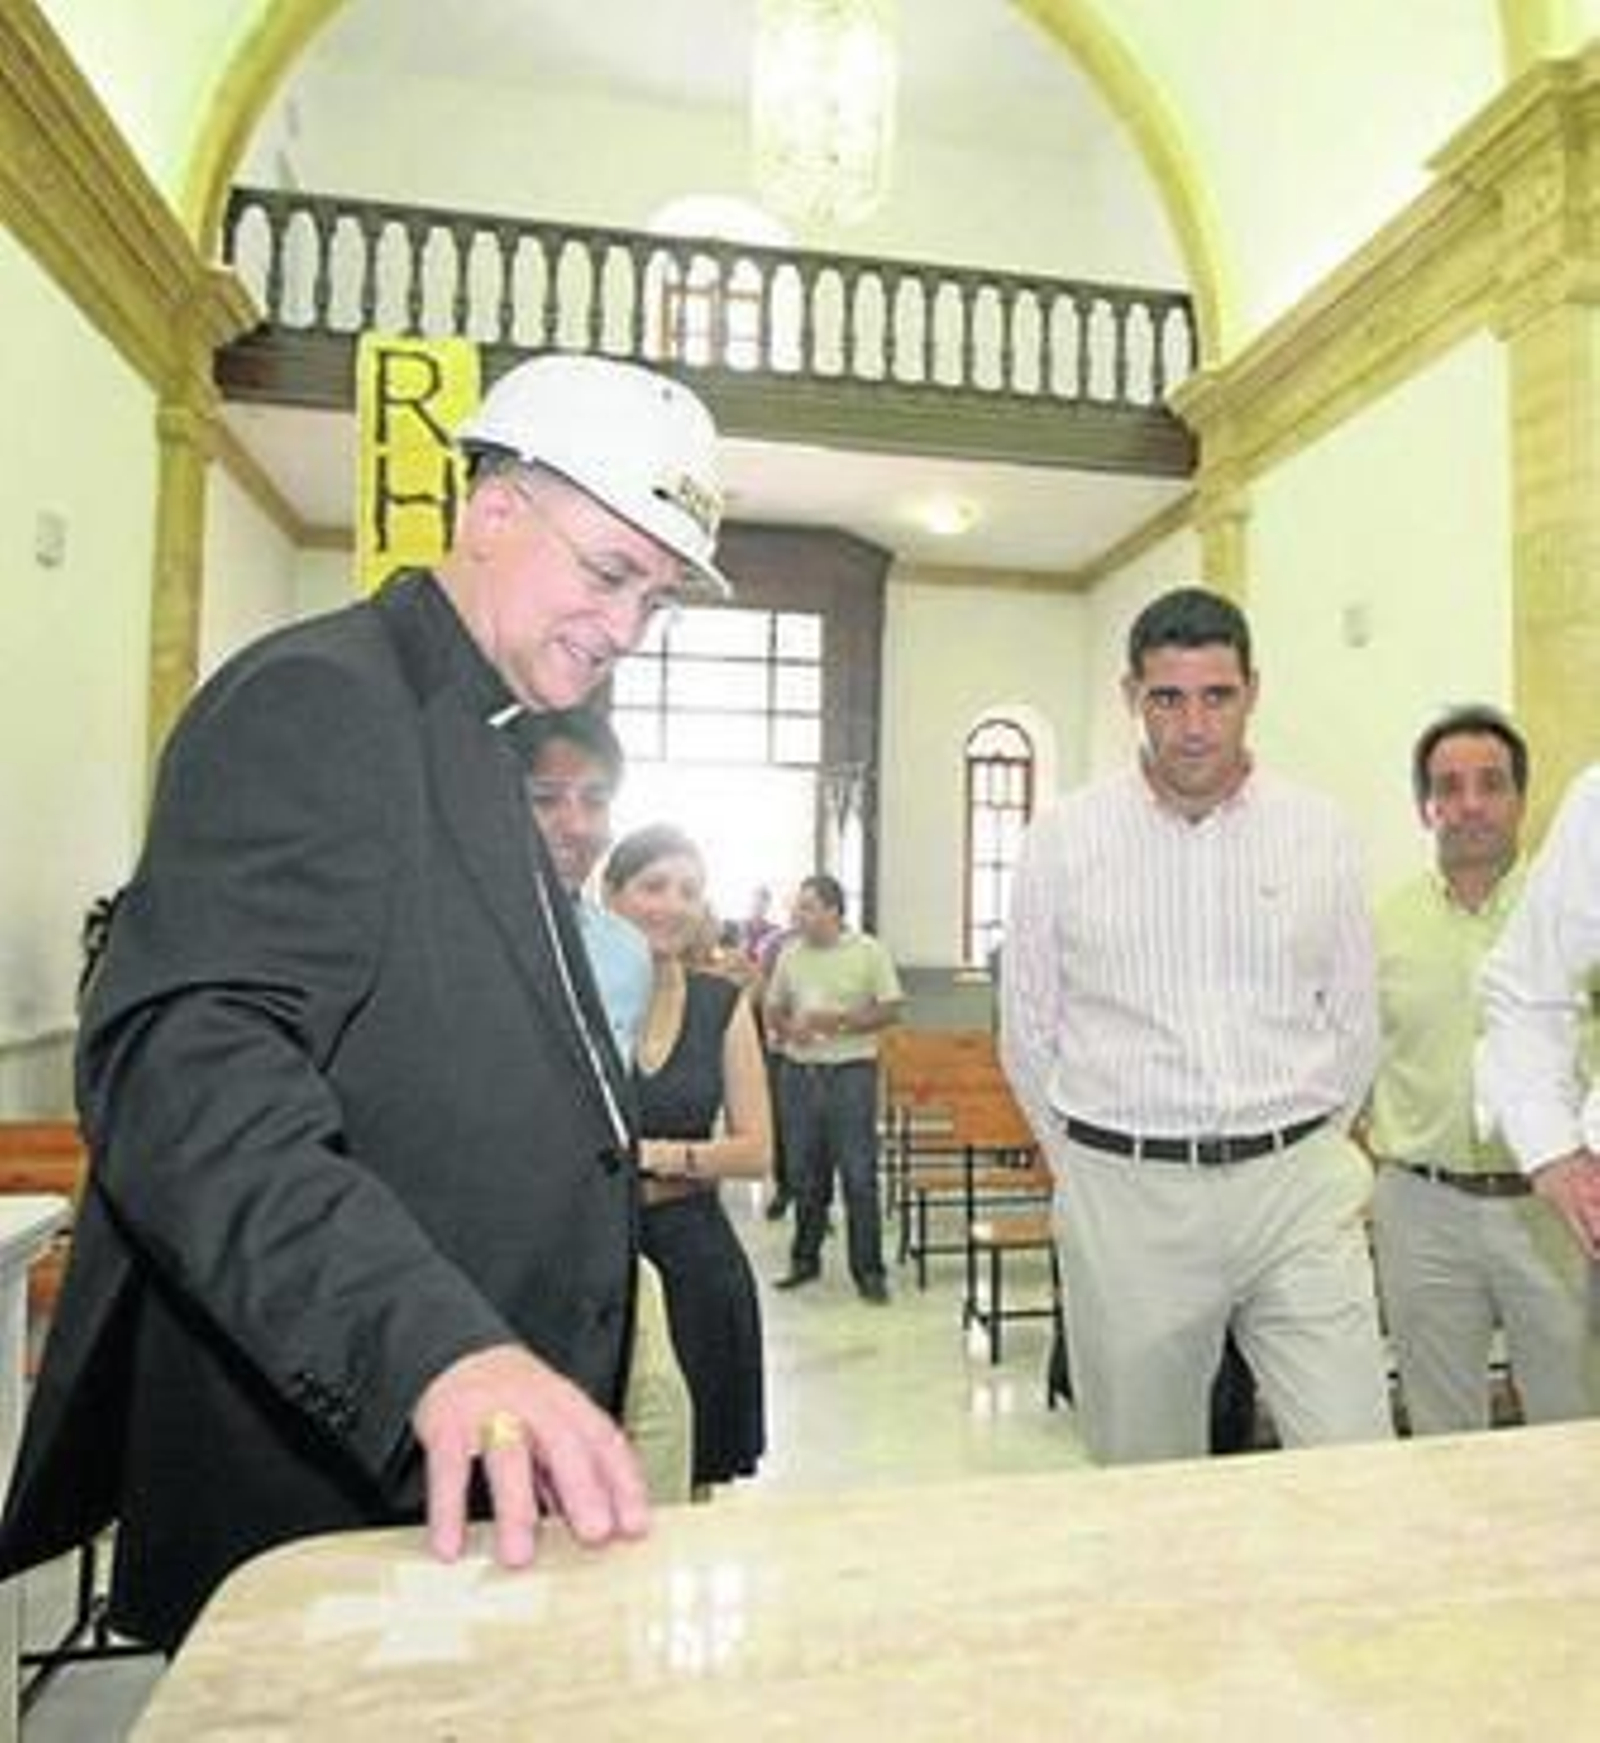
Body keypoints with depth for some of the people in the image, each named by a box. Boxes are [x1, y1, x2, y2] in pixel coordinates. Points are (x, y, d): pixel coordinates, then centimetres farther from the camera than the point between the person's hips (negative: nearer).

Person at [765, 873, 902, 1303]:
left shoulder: (869, 951, -4)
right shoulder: (790, 955, 7)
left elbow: (890, 1010, -5)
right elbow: (773, 1008, 14)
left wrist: (841, 1022, -17)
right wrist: (785, 1028, -8)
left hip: (851, 1071, -4)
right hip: (800, 1072, 4)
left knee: (859, 1176, -1)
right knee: (804, 1174, 12)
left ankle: (868, 1270, 9)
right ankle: (805, 1259, 27)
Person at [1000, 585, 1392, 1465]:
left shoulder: (1320, 833, 4)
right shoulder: (1063, 840, 0)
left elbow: (1355, 1026, 11)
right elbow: (1026, 1036, 6)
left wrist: (1294, 1158, 12)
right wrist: (1094, 1170, 8)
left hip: (1297, 1190, 1)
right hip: (1127, 1198, 0)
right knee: (1144, 1484, 13)